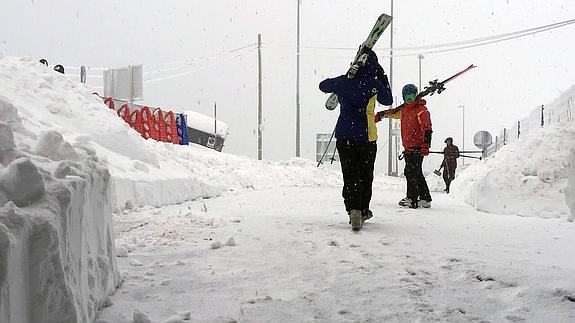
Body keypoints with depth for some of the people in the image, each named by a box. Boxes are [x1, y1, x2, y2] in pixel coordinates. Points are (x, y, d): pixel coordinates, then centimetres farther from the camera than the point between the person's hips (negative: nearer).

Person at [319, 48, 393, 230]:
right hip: (366, 136, -2)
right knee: (365, 175, 13)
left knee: (350, 175, 3)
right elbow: (388, 100, 9)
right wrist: (383, 78, 17)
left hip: (343, 135, 2)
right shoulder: (373, 83, -7)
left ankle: (353, 209, -17)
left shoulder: (342, 81, 3)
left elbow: (323, 86, 23)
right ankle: (363, 210, 22)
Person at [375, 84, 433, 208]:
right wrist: (380, 115, 39)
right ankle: (425, 199, 16)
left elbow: (427, 129, -16)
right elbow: (393, 112, 34)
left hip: (417, 148, -8)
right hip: (408, 148, 8)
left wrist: (426, 145, -25)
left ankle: (412, 199, -6)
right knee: (416, 173, 10)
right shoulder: (404, 110, 14)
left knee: (410, 172, -11)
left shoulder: (421, 110, -9)